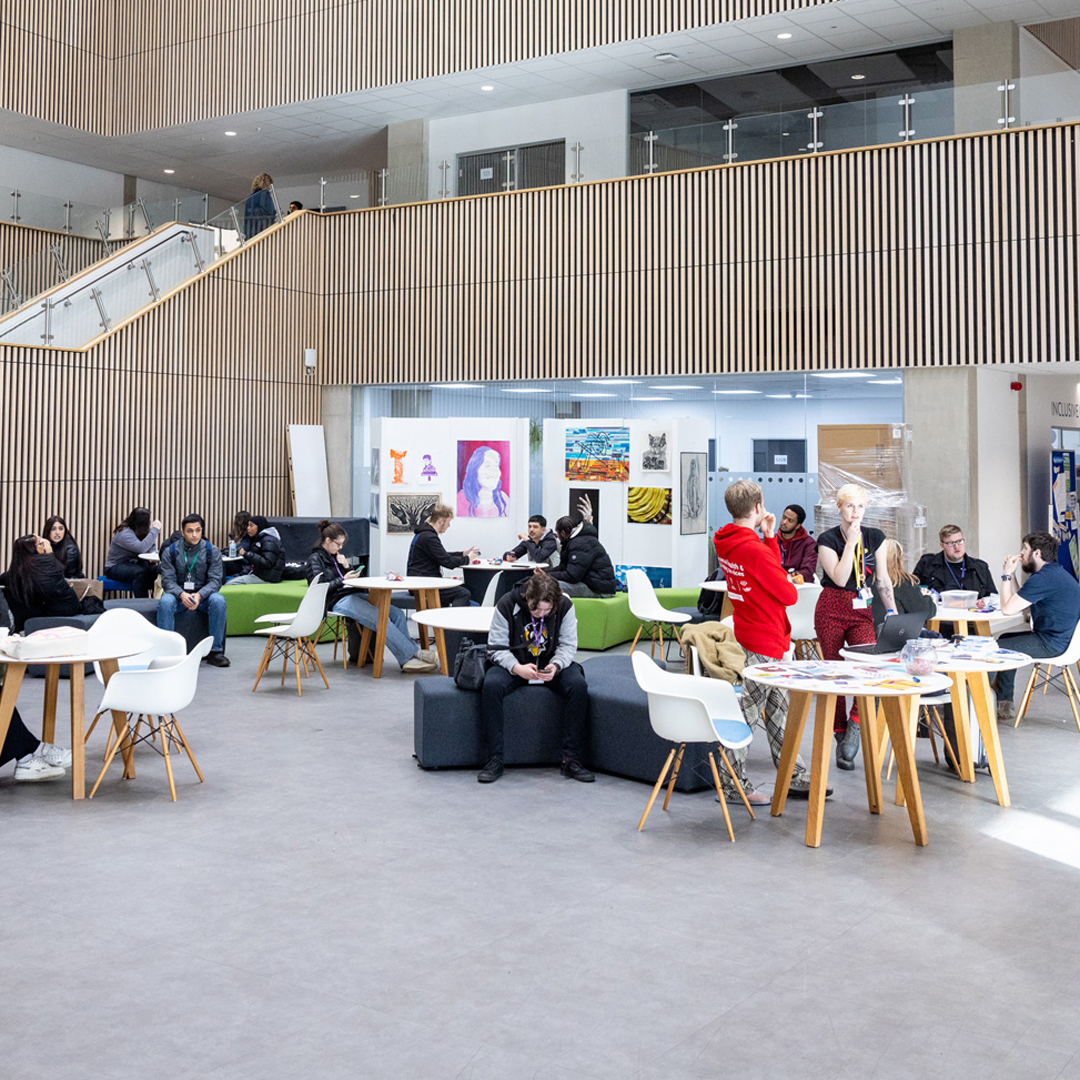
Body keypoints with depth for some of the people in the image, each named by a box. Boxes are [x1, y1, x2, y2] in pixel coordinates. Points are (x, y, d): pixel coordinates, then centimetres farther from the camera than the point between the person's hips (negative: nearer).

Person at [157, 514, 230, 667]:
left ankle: (215, 651, -23)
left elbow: (215, 580, -8)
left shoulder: (212, 551, -3)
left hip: (203, 593, 0)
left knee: (219, 601, -32)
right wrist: (182, 594, -29)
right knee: (165, 602, -33)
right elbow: (167, 580, -8)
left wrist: (199, 595, -28)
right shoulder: (170, 551, -3)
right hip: (178, 593, 0)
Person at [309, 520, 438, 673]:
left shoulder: (335, 556, 22)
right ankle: (414, 654, -29)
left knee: (397, 613, -12)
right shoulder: (315, 558, 1)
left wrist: (346, 567, 4)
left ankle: (409, 660, -21)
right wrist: (343, 580, -10)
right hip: (338, 601, -8)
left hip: (353, 595, 8)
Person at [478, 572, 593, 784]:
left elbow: (568, 645, -5)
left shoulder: (565, 606, -13)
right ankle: (494, 760, -23)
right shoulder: (507, 605, -17)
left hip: (552, 665, 1)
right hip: (515, 665, -1)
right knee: (491, 685, -32)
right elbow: (497, 647, -11)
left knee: (578, 685, -29)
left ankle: (571, 759, -21)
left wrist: (556, 665, -27)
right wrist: (517, 668, -30)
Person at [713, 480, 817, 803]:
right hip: (764, 639, -10)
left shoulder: (725, 543, 5)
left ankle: (794, 777, 24)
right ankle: (734, 784, 8)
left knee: (778, 706, 15)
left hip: (749, 630, 10)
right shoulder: (754, 550, -23)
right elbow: (789, 595, -16)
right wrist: (786, 575, 4)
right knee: (749, 708, -1)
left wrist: (769, 537, 6)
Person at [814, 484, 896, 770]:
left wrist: (893, 612, 4)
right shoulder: (827, 539, -5)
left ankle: (855, 722, -14)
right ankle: (840, 735, 12)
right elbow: (840, 578, -16)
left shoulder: (875, 537, 6)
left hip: (861, 610, 2)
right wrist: (850, 543, -17)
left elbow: (883, 579, 10)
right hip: (832, 610, -2)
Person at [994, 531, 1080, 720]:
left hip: (1052, 644, -12)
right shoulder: (1054, 572, 14)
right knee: (1006, 639, 25)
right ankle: (1004, 706, 24)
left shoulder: (1044, 578, -21)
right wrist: (1011, 575, 10)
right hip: (1062, 638, 12)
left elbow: (1008, 608, -21)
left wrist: (1006, 575, -10)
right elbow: (1019, 606, 16)